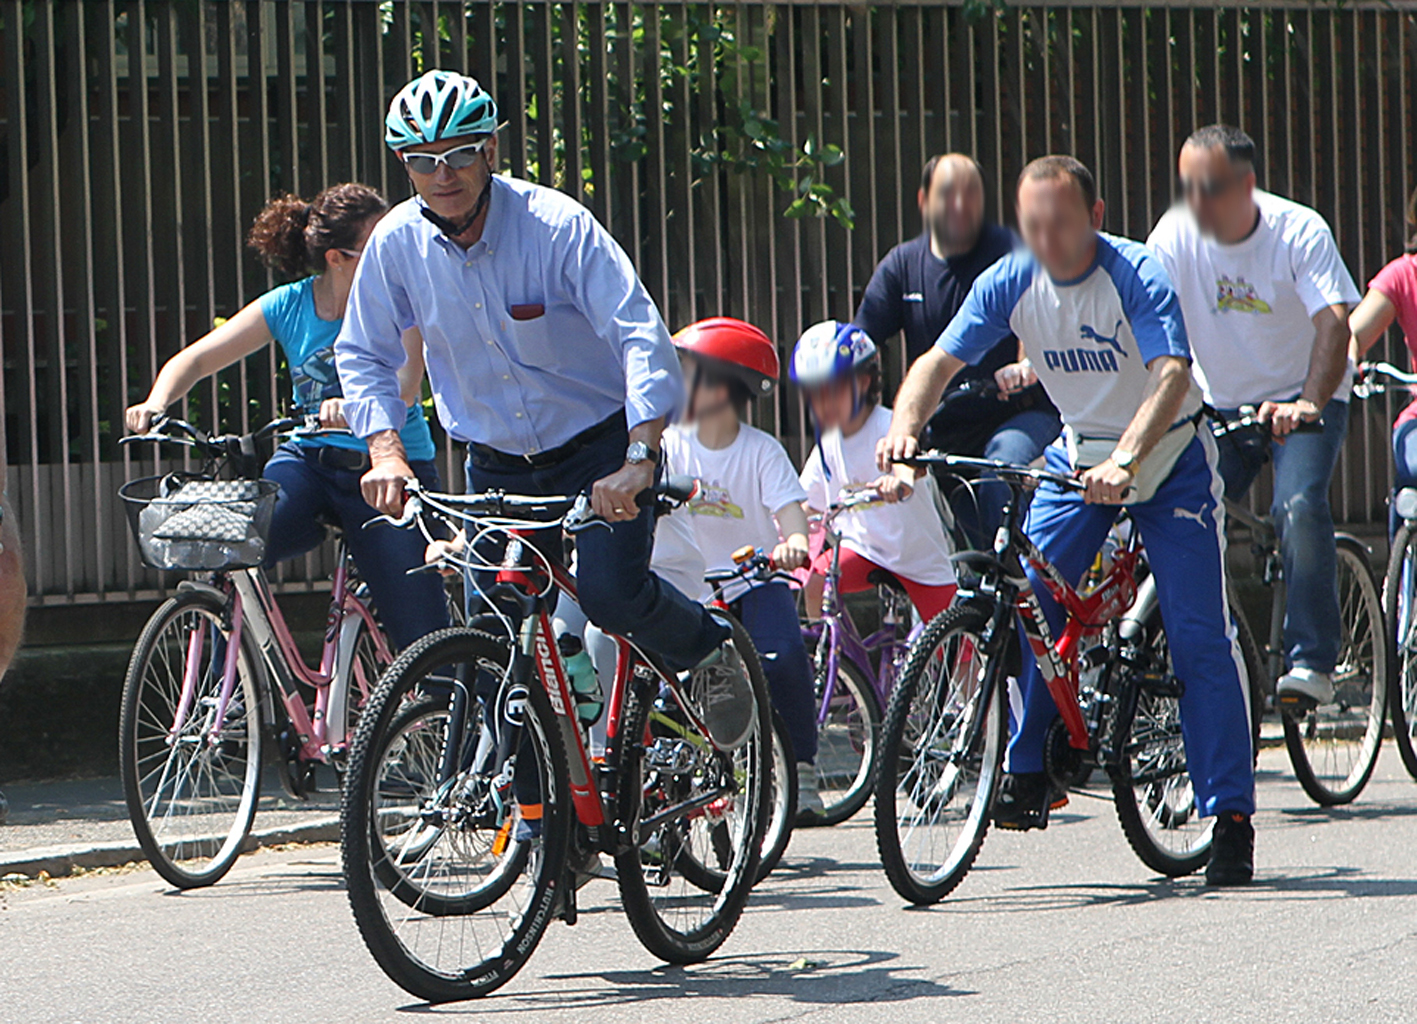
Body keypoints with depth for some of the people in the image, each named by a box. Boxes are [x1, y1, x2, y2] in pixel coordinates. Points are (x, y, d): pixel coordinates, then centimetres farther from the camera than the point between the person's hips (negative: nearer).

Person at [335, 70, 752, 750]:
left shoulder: (558, 226, -20)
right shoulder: (397, 242, -9)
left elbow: (641, 337, -26)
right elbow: (363, 356, 3)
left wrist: (638, 459, -39)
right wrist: (386, 451, -15)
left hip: (599, 450, -4)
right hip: (497, 469, 4)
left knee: (611, 594, -22)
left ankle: (708, 653, 10)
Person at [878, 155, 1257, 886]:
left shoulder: (1139, 278, -24)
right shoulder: (1010, 283, -11)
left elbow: (1172, 376, -37)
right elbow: (938, 361, -12)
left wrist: (1126, 461, -53)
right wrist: (904, 429, -33)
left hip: (1168, 456, -4)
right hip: (1079, 454, 4)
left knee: (1200, 635, -10)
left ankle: (1231, 818, -6)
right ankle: (1030, 773, 3)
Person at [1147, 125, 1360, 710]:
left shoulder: (1299, 232, -18)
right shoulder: (1175, 236, -10)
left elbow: (1333, 322, -30)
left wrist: (1307, 403, -47)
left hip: (1305, 402, -4)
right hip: (1219, 408, 4)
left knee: (1299, 508, -26)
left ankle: (1312, 662, -20)